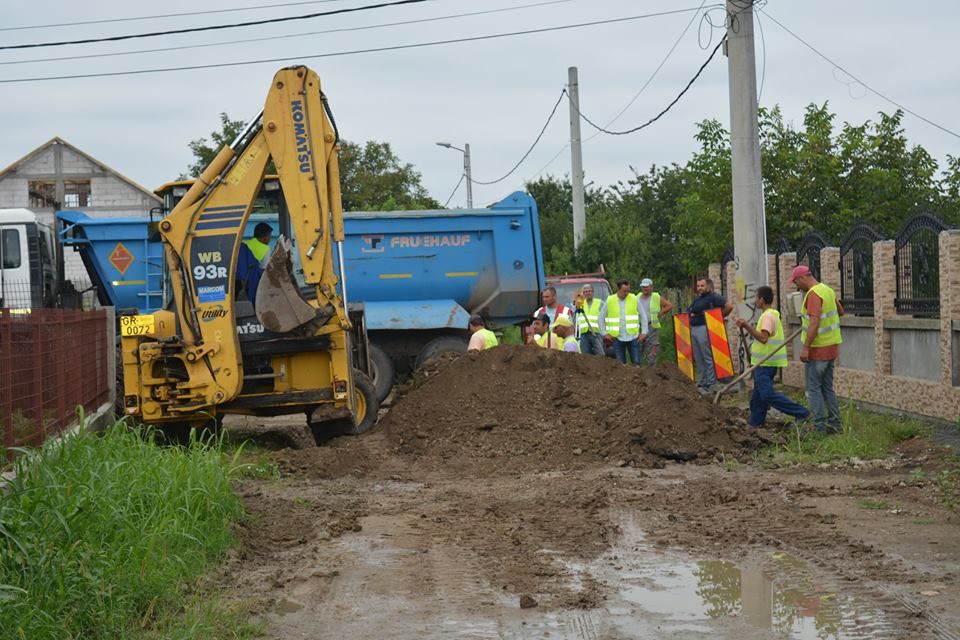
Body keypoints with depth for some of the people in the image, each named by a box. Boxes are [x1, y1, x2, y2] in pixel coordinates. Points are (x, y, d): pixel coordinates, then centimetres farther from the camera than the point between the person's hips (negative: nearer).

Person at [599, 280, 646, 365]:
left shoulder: (634, 299, 0)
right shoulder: (609, 301, -2)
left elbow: (643, 316, 7)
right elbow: (601, 318, 7)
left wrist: (644, 332, 2)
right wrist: (605, 333, 3)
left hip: (633, 337, 0)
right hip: (617, 338, 0)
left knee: (636, 362, -2)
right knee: (620, 364, 3)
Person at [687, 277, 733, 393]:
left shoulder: (714, 297, -7)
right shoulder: (697, 299, 20)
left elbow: (729, 307, -17)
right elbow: (689, 312, 29)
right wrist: (691, 315, 8)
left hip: (705, 330, -9)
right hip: (694, 330, 9)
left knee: (709, 359, -6)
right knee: (699, 359, 12)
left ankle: (711, 385, -5)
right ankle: (702, 383, 18)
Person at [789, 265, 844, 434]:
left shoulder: (813, 294, -19)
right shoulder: (828, 290, 11)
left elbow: (815, 322, -26)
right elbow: (840, 311, 25)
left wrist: (805, 347, -24)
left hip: (818, 349, -9)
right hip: (831, 347, 9)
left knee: (813, 388, -2)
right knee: (827, 387, 15)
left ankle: (820, 426, -2)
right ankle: (835, 424, 16)